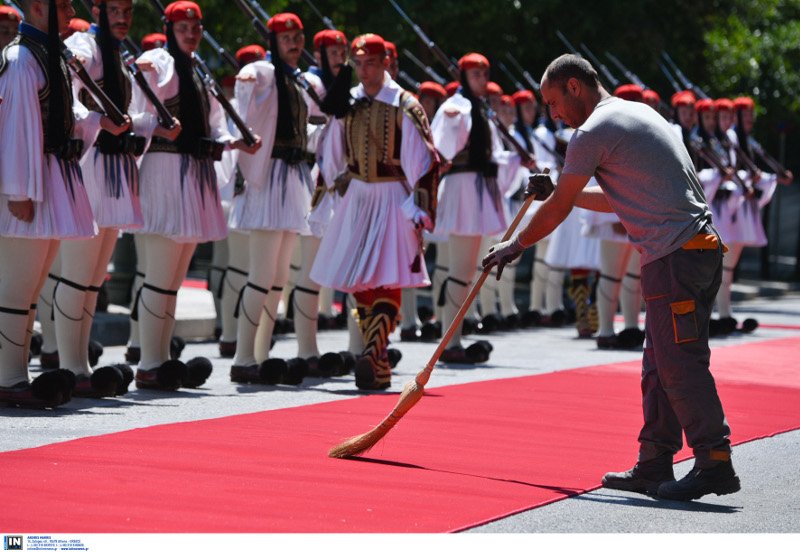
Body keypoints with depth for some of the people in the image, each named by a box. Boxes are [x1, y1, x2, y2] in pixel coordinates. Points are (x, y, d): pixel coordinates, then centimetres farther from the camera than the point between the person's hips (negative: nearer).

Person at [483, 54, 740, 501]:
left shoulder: (594, 132, -7)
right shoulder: (638, 113, 23)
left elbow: (558, 210, 1)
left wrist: (516, 246, 16)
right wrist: (560, 191, 36)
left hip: (675, 258, -10)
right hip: (700, 247, 10)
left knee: (680, 364, -8)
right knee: (660, 364, 11)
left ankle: (715, 461, -8)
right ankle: (655, 465, 13)